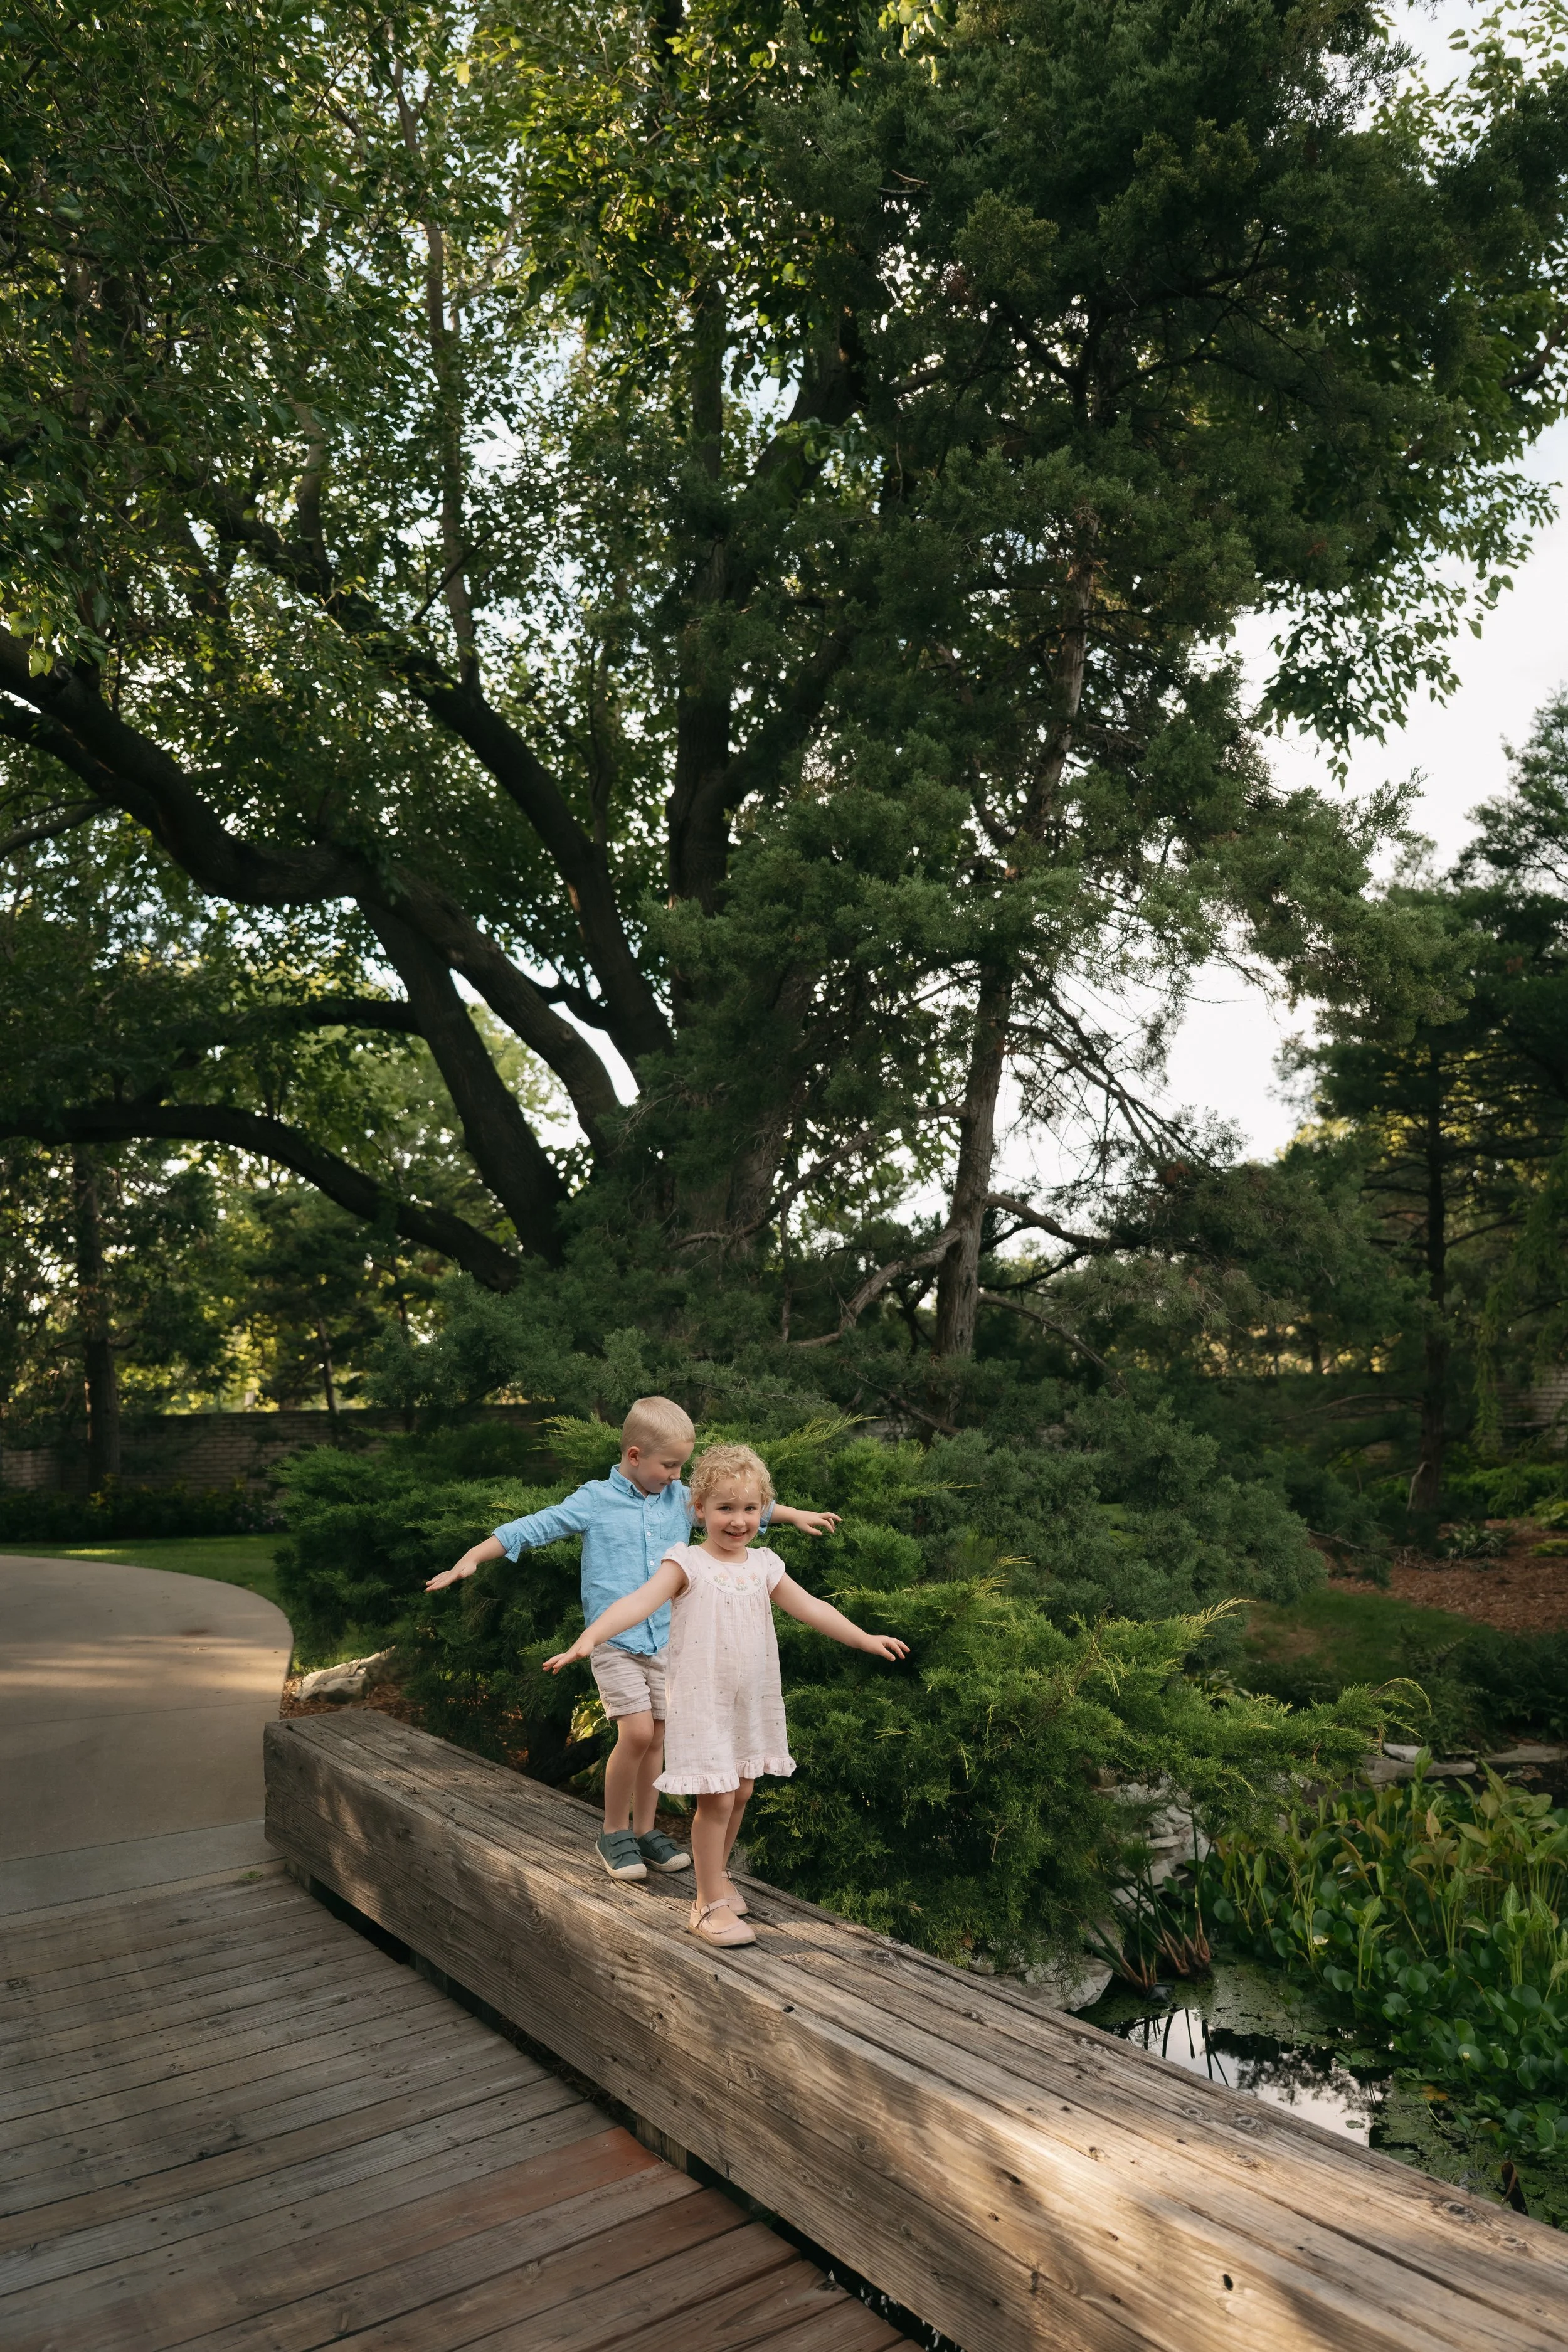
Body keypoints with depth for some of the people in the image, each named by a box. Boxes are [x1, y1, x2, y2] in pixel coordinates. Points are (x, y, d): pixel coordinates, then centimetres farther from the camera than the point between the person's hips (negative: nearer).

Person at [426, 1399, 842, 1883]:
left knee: (656, 1738, 8)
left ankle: (645, 1830, 25)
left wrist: (795, 1515, 21)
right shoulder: (594, 1501, -6)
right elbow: (533, 1528, -7)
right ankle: (614, 1833, 8)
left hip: (666, 1639, 5)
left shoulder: (682, 1499, 6)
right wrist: (471, 1558, -11)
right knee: (637, 1733, -12)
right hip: (614, 1640, -4)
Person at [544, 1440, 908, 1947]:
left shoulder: (764, 1565, 3)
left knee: (740, 1794, 15)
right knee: (716, 1799, -6)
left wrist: (864, 1638, 16)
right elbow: (641, 1601, -28)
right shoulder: (687, 1564, -14)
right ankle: (709, 1904, 10)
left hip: (752, 1701, 6)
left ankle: (716, 1873, 38)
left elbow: (811, 1607, 14)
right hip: (703, 1702, -6)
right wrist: (589, 1637, -42)